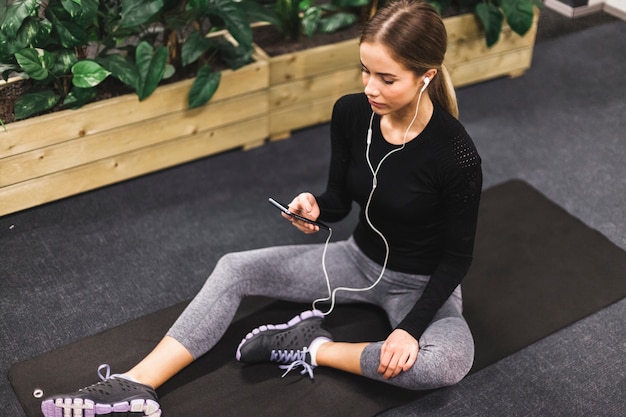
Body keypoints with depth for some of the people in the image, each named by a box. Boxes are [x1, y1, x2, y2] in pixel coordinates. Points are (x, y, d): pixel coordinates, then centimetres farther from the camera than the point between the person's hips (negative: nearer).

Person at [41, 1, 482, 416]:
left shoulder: (455, 153, -28)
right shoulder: (350, 113, -14)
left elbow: (457, 256, -16)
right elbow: (340, 201, 0)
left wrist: (411, 327, -26)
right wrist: (315, 207, -23)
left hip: (422, 284, -4)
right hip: (359, 259, 5)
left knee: (449, 363, -36)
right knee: (235, 269, -9)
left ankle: (314, 348, -17)